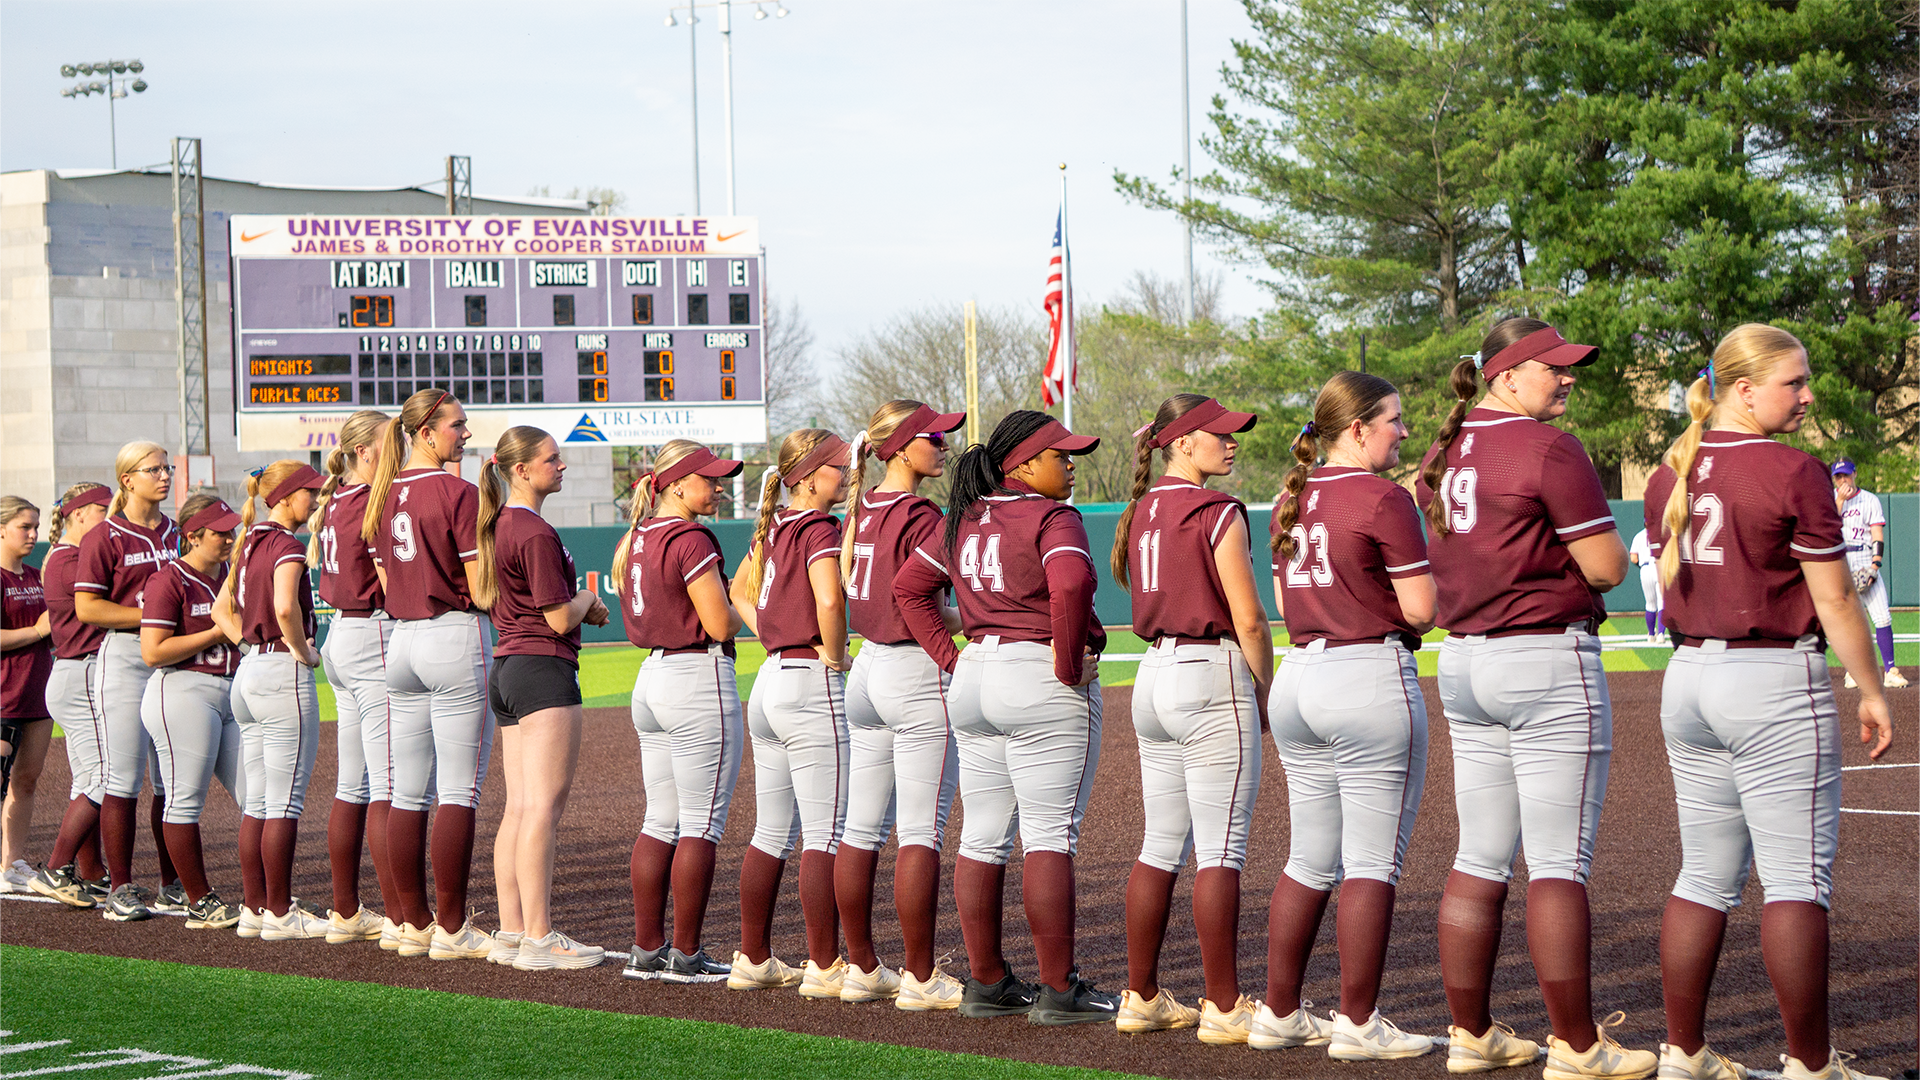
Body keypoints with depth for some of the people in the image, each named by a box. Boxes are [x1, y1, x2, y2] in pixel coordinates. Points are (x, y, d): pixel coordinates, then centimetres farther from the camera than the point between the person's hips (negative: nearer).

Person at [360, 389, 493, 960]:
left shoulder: (382, 495, 10)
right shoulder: (458, 493, -11)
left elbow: (387, 584, 13)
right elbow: (481, 587, -12)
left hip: (401, 640, 7)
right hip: (456, 639, -7)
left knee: (407, 792, 9)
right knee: (459, 791, -4)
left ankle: (413, 923, 13)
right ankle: (451, 928, -4)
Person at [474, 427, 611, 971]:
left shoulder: (498, 526, 14)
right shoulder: (537, 534, -15)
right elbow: (560, 619, -17)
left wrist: (577, 605, 18)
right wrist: (587, 599, 5)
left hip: (507, 666, 10)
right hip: (544, 668, -10)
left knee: (517, 808, 10)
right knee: (544, 806, -10)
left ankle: (511, 931, 11)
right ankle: (539, 939, -12)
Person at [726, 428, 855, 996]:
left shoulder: (774, 526, 13)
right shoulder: (819, 528, -13)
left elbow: (741, 590, 27)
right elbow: (829, 598, -29)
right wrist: (834, 656, -14)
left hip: (770, 680, 9)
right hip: (812, 684, -9)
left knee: (771, 834, 15)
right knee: (826, 834, -5)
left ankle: (753, 960, 21)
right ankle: (824, 967, -4)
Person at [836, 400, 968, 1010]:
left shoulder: (861, 510, 10)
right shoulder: (920, 516, -14)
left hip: (866, 666, 9)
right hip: (916, 672, -9)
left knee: (862, 829, 11)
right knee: (922, 830, -5)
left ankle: (862, 970, 18)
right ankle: (920, 979, -3)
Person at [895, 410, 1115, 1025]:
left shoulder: (963, 520, 13)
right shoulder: (1051, 518, -11)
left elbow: (908, 587, 18)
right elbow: (1069, 584, -29)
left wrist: (951, 658, 13)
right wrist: (1071, 665, -17)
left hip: (973, 675, 8)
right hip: (1043, 684, -8)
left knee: (982, 837, 10)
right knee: (1050, 836, -6)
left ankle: (986, 984, 15)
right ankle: (1059, 992, -7)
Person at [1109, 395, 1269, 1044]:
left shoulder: (1139, 512, 12)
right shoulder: (1216, 512, -10)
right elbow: (1248, 618, -12)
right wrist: (1264, 693, 1)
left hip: (1153, 674, 8)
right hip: (1212, 676, -8)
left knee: (1160, 848, 13)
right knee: (1220, 852, -5)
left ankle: (1141, 997, 17)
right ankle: (1223, 1009, -4)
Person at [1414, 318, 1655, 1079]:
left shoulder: (1444, 453, 11)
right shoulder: (1549, 449, -13)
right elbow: (1607, 566, -13)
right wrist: (1595, 541, 7)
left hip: (1461, 665, 8)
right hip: (1546, 661, -8)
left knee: (1480, 859, 12)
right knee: (1560, 863, -5)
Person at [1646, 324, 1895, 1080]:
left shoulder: (1669, 475, 8)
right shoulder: (1793, 472, -12)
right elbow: (1834, 599, -10)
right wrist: (1870, 692, -2)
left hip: (1689, 677, 7)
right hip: (1776, 682, -7)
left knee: (1705, 877, 13)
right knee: (1797, 879, -2)